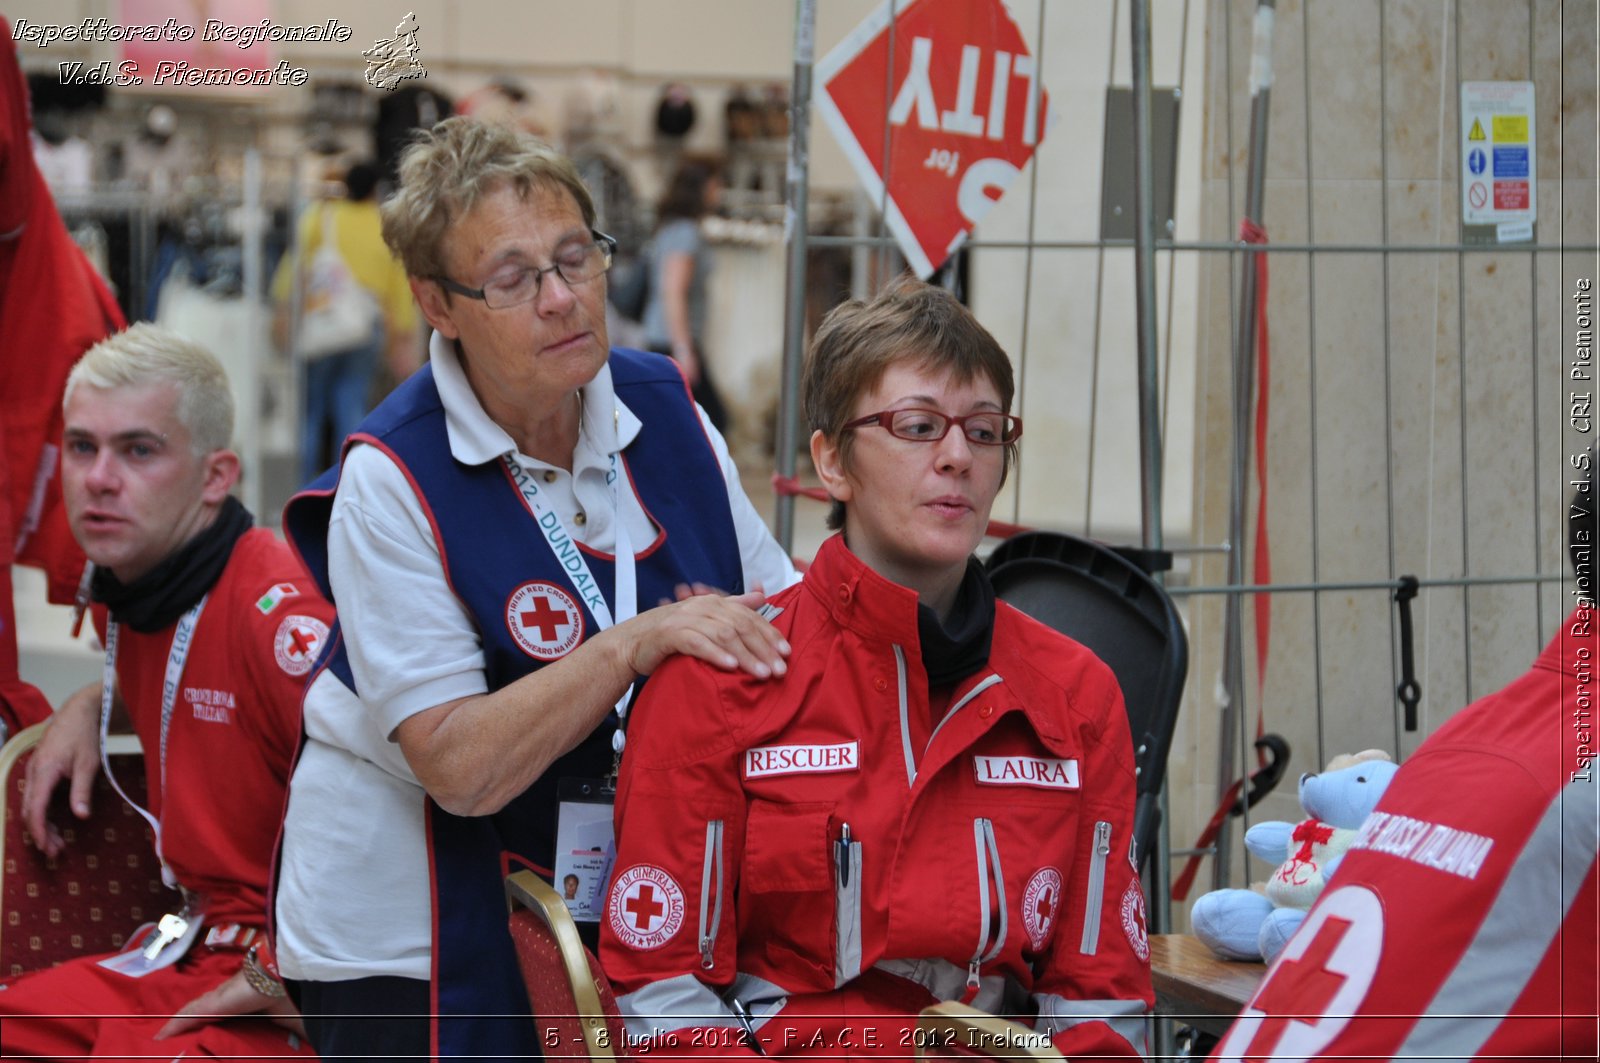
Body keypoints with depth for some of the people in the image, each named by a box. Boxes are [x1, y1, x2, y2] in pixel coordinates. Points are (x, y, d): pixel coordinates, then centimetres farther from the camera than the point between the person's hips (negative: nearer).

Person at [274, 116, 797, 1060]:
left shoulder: (665, 410, -2)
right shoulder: (391, 478, -18)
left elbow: (777, 608, 7)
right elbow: (460, 768, -23)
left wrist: (732, 632, -15)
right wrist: (640, 640, -30)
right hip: (413, 936, -5)